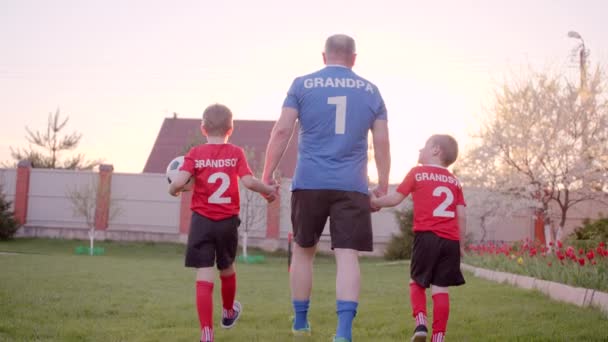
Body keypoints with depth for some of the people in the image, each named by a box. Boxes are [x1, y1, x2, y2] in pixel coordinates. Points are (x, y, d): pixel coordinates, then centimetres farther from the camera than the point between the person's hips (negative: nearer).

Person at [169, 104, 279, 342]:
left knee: (204, 277, -5)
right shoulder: (236, 153, -1)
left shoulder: (195, 153, -3)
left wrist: (173, 190, 8)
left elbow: (179, 182, -14)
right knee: (226, 268, 25)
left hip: (202, 221, -2)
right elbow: (249, 181, -12)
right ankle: (229, 312, 48)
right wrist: (269, 190, 6)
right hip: (228, 221, 2)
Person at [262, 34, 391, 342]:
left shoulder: (302, 85, 5)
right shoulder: (371, 91, 10)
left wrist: (267, 174, 4)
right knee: (347, 256, -4)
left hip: (309, 183, 0)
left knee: (303, 251, 16)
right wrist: (383, 185, 18)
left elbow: (282, 131, -1)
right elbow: (382, 143, 10)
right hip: (352, 186, 0)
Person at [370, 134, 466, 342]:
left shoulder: (417, 173, 4)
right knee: (440, 288, 4)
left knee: (417, 281, 13)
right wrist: (461, 245, 16)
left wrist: (375, 202, 21)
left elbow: (396, 198, 4)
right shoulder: (454, 181, 14)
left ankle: (420, 322, -7)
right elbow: (461, 216, 9)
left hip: (427, 237, -3)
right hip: (450, 240, 3)